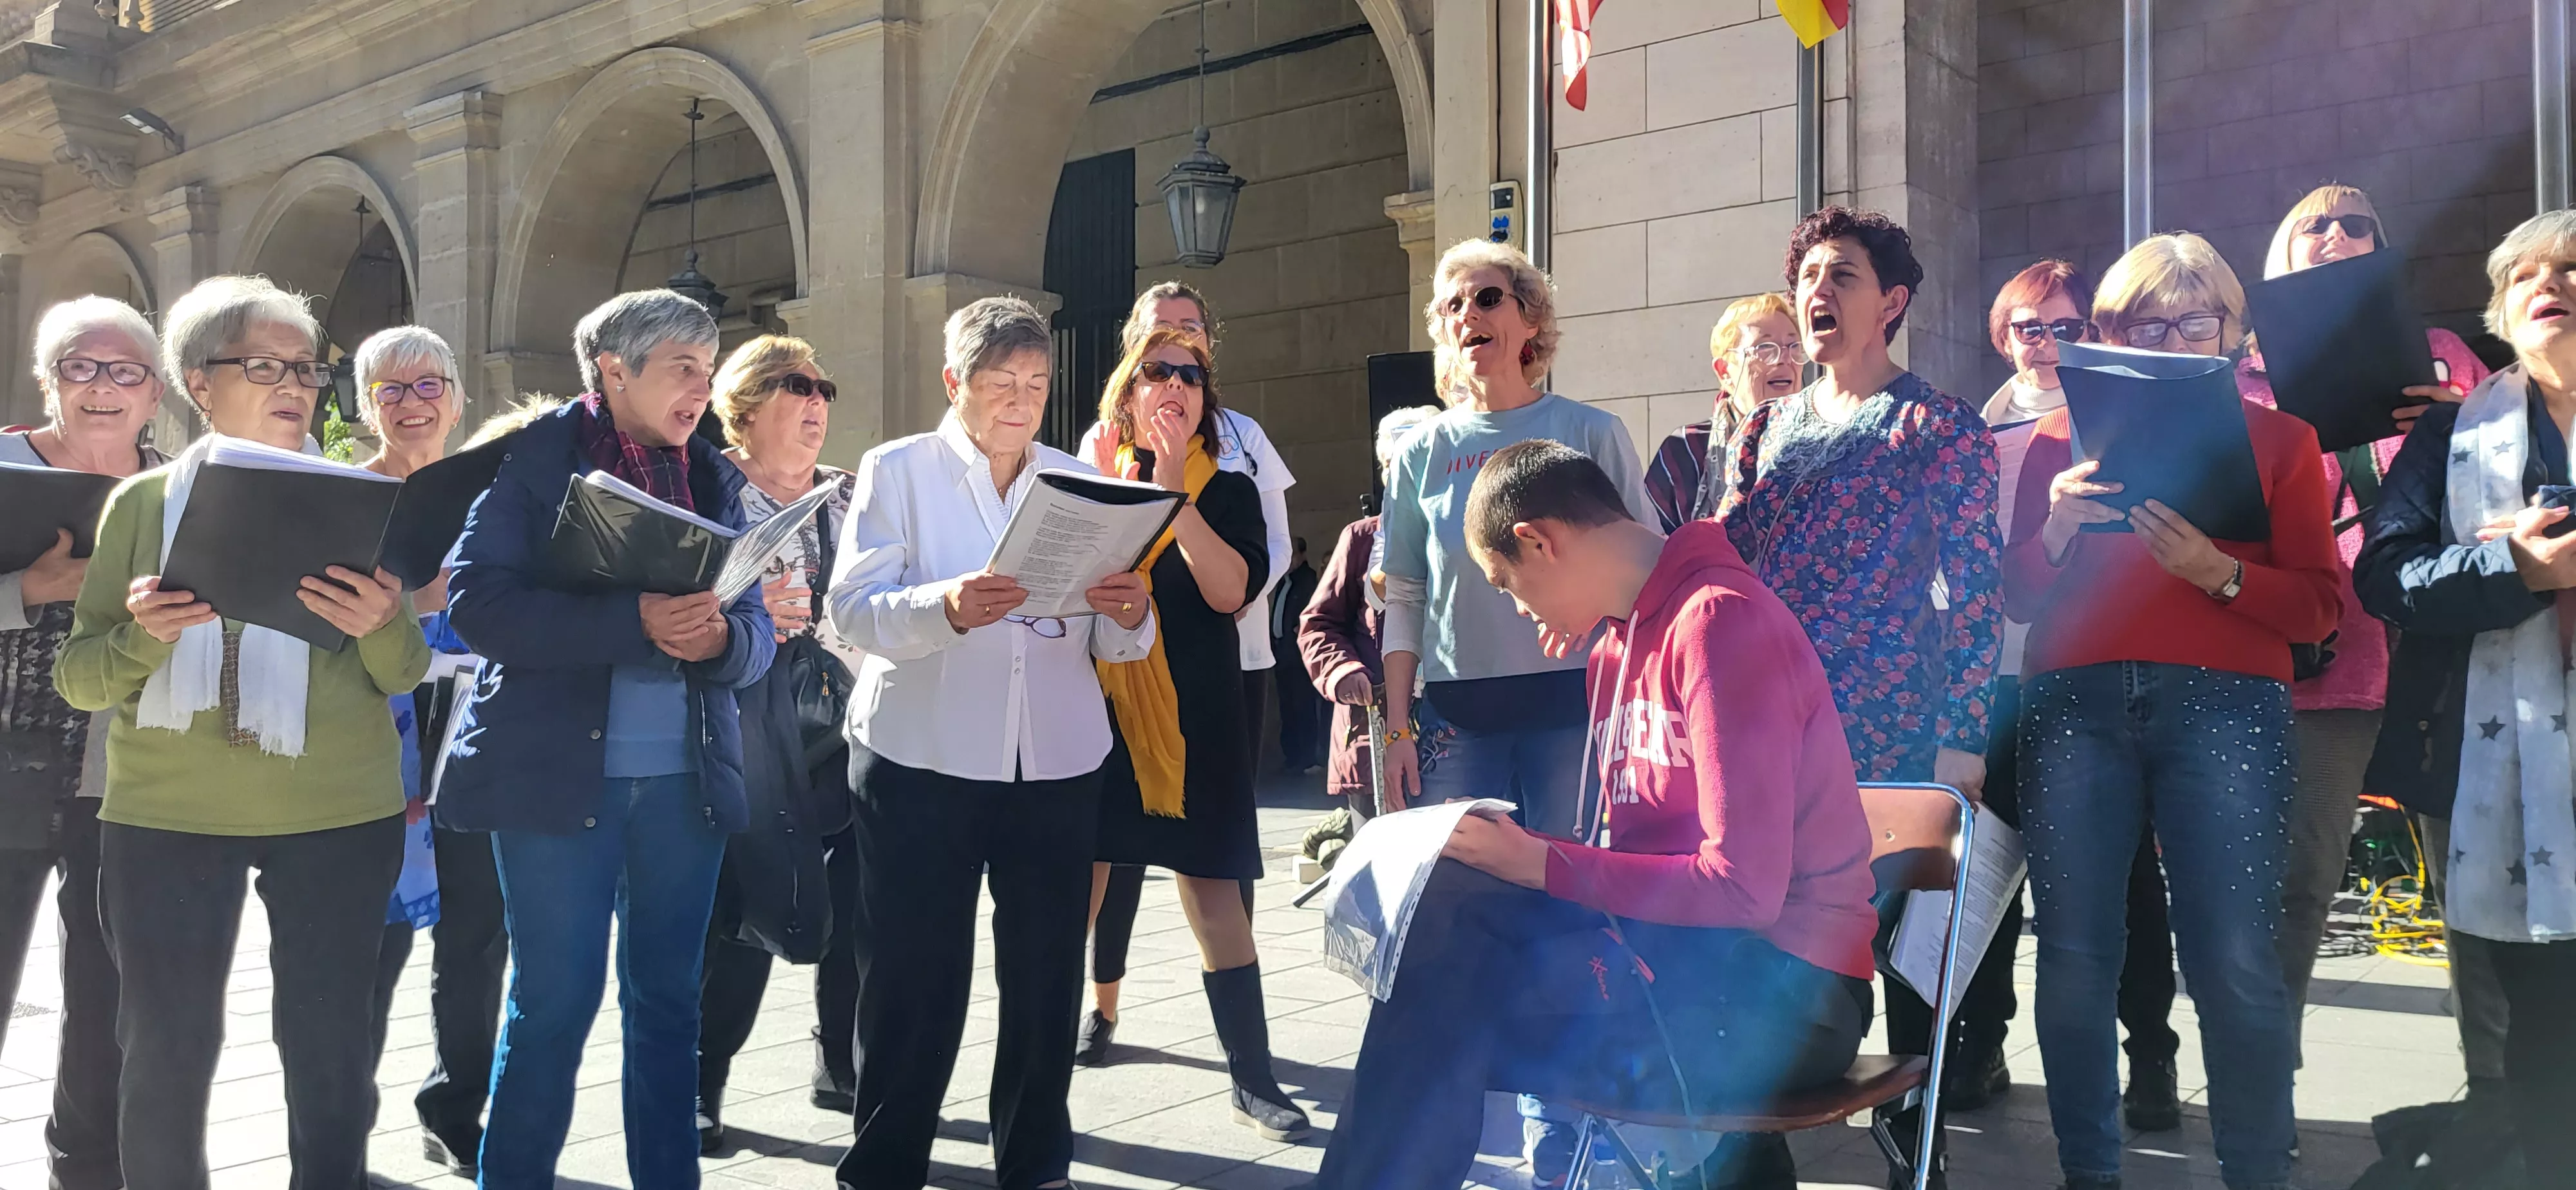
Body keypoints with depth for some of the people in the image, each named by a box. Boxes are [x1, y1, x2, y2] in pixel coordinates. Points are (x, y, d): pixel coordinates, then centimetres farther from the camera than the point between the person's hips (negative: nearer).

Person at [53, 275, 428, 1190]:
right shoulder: (142, 503, 5)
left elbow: (403, 676, 1)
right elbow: (78, 677, 2)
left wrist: (383, 626, -20)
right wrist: (144, 637, -19)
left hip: (339, 814, 0)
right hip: (166, 814, 0)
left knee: (329, 1049, 3)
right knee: (167, 1053, 5)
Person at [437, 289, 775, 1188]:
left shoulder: (712, 479, 11)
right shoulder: (533, 458, -3)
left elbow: (759, 632, 9)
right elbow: (475, 601, -15)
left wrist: (719, 636, -16)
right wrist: (634, 622, -25)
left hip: (685, 779, 5)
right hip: (557, 774, -4)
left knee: (668, 1001, 11)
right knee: (554, 1005, 1)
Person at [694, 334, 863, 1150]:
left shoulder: (850, 496, 16)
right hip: (752, 733, -5)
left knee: (856, 909, 6)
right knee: (743, 913, -5)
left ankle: (842, 1068, 22)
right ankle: (702, 1083, 9)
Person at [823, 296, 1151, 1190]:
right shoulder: (897, 471, 4)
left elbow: (1118, 646, 8)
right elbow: (853, 609, -11)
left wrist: (1130, 616, -15)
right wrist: (946, 609, -30)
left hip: (1057, 763, 3)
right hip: (923, 758, -3)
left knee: (1046, 977, 7)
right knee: (913, 980, -2)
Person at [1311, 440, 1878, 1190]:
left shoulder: (1720, 622, -14)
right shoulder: (1616, 650, 14)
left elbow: (1743, 888, -19)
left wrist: (1541, 864, -13)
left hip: (1779, 992, -8)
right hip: (1662, 944, 8)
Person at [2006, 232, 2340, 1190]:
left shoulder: (2277, 439, 14)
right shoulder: (2061, 435, 17)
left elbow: (2318, 607, 5)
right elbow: (2019, 594, 11)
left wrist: (2217, 572, -12)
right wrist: (2059, 528, -8)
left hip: (2224, 704, -1)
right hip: (2076, 704, 2)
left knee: (2236, 961, -9)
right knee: (2074, 956, -1)